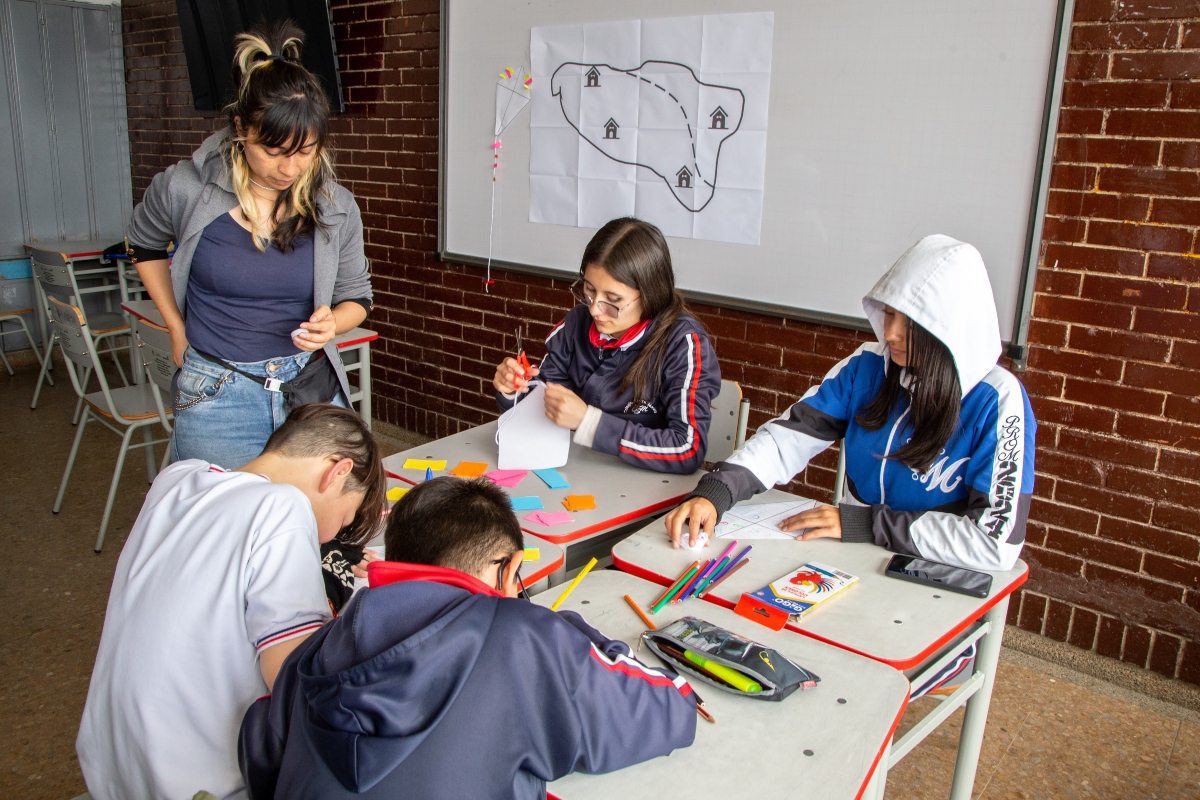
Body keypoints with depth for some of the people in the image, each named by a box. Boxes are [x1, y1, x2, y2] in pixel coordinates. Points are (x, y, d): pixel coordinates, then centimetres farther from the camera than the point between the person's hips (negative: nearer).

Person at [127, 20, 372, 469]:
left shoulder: (336, 208, -4)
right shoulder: (184, 190, -9)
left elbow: (356, 297, 9)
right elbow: (145, 246, 14)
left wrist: (331, 322, -14)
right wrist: (177, 327, 9)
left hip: (313, 388, 2)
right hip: (217, 397, -1)